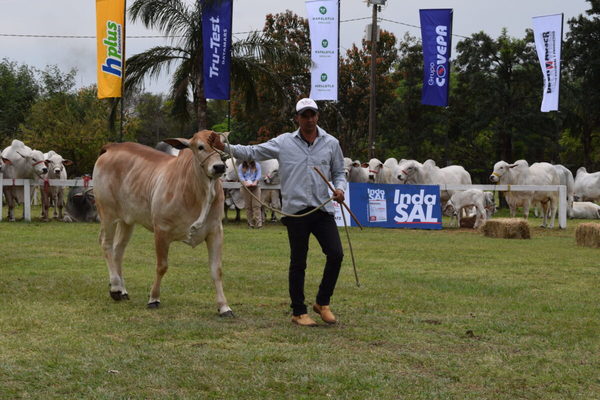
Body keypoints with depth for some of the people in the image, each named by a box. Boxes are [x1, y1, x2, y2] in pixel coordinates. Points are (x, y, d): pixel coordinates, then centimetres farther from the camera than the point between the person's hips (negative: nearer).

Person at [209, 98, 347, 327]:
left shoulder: (331, 144, 9)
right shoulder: (284, 143, 3)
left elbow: (339, 172, 18)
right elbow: (252, 152, 1)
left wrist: (340, 188, -3)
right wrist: (223, 147, -11)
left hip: (323, 209, 2)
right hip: (295, 210, -2)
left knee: (336, 254, -7)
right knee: (298, 262, 5)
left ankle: (322, 303, 13)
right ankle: (298, 312, 15)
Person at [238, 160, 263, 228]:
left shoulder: (257, 166, 10)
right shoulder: (241, 167, 9)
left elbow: (258, 175, -1)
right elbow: (240, 177, -4)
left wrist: (255, 182, -20)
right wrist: (245, 183, -22)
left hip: (255, 187, 0)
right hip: (246, 188, 0)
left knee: (256, 205, -10)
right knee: (248, 206, -1)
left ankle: (258, 222, -17)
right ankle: (251, 223, 4)